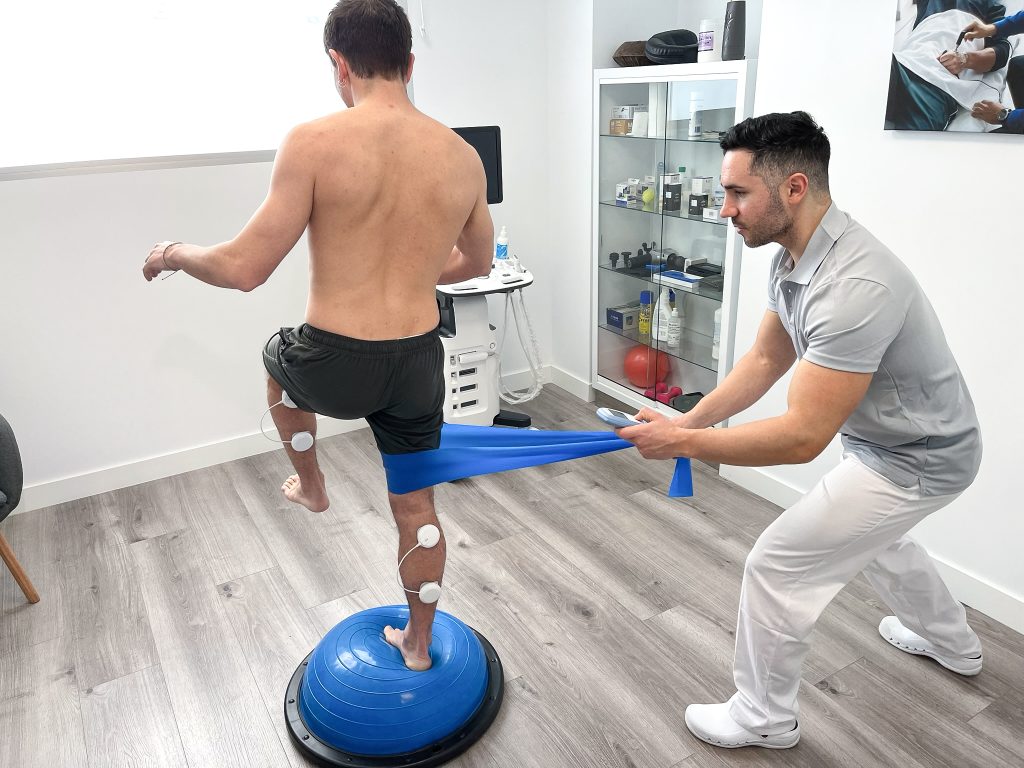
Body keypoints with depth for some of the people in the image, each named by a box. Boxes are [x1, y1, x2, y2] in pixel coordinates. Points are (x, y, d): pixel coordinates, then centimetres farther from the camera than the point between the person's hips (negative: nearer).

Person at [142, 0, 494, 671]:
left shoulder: (315, 142, -14)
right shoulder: (463, 156, 1)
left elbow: (245, 270, -12)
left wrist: (176, 254, 9)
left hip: (336, 365, -3)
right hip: (418, 364, 4)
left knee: (280, 357, 35)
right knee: (416, 506, 21)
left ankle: (311, 485, 50)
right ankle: (418, 643, 41)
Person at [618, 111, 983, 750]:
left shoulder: (854, 286, -37)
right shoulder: (795, 256, -7)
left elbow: (802, 437, -37)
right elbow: (766, 359, 1)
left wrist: (683, 444, -31)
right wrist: (691, 420, -10)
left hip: (916, 459, -9)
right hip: (890, 436, 10)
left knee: (778, 564, -5)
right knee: (869, 531, 33)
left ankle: (765, 718, 19)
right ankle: (951, 642, 60)